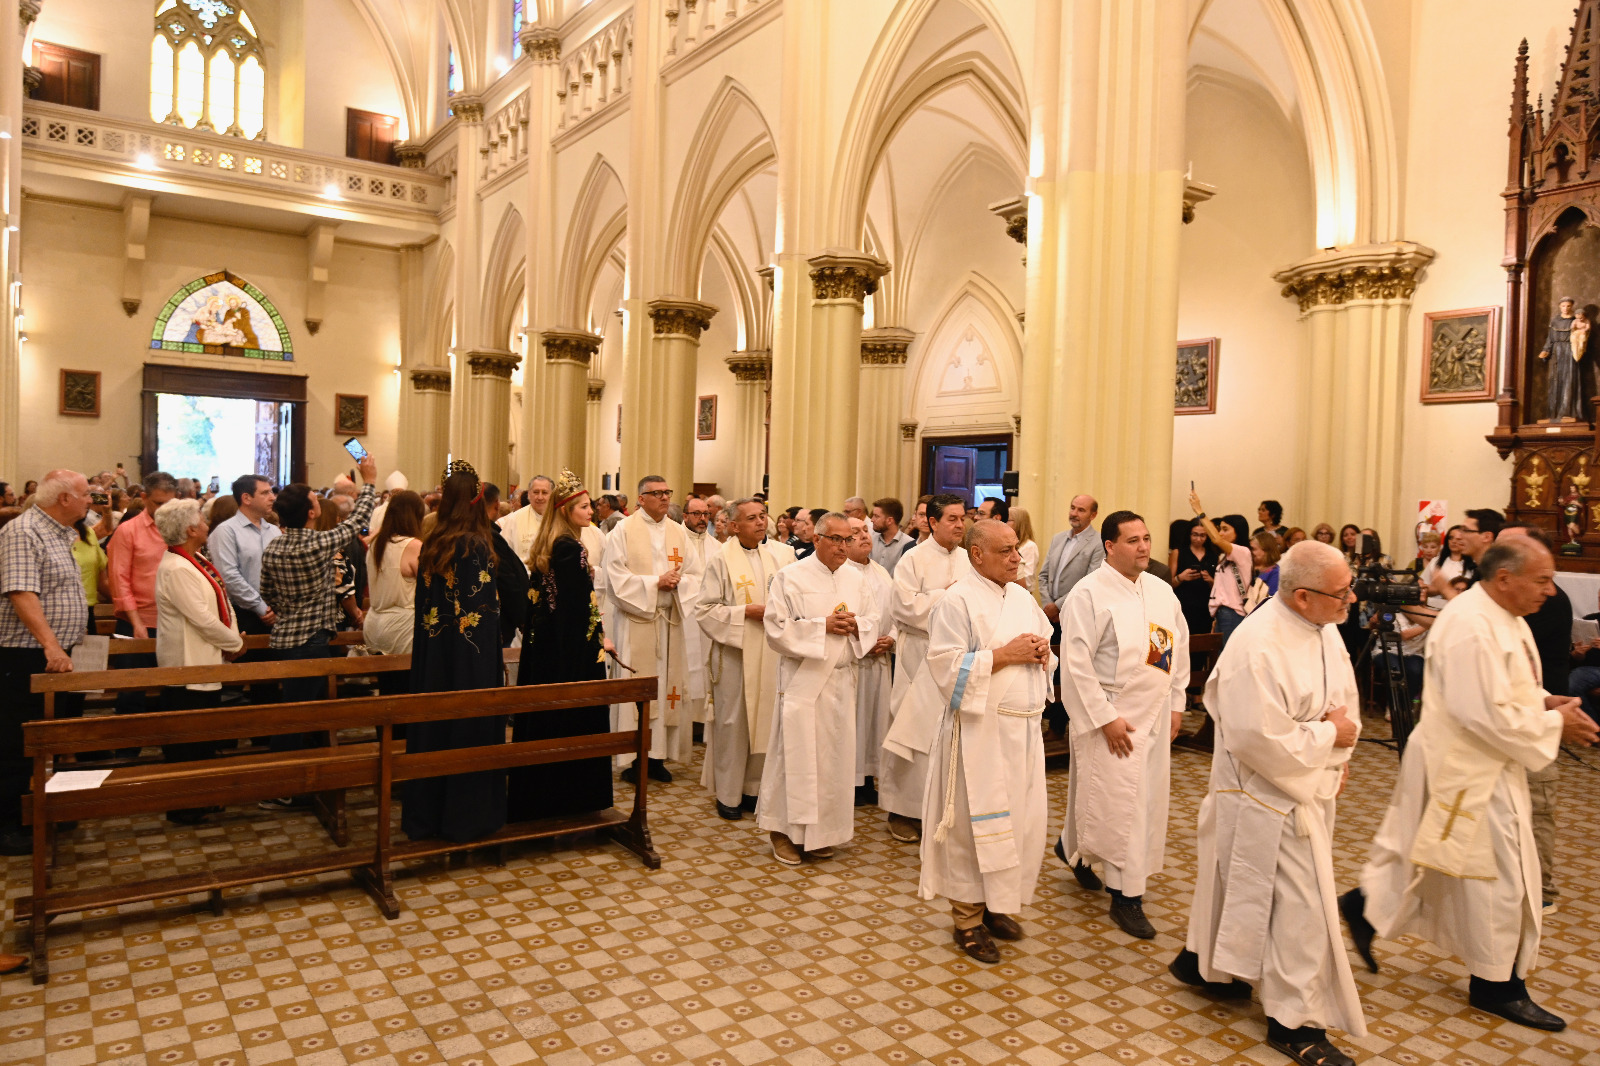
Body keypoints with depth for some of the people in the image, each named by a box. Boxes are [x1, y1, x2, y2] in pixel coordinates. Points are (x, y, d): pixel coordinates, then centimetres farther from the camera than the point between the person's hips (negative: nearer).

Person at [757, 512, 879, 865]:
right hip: (802, 680, -5)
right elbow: (776, 628, -11)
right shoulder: (790, 577, -5)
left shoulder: (856, 579, 10)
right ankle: (784, 829, 13)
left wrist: (856, 625, -9)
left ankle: (822, 830, 22)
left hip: (841, 680, 5)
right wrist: (823, 625, -16)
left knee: (835, 755, 8)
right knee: (797, 754, -2)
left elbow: (873, 621, 13)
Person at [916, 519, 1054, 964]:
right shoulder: (957, 601, -10)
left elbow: (1045, 651, 21)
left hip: (1024, 728, 7)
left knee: (1020, 819, 11)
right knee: (977, 822, 1)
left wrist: (1042, 652, -2)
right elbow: (946, 666, -16)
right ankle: (968, 918, 15)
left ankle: (997, 905, 28)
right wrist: (1004, 654, -19)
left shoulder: (1022, 597, 12)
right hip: (979, 731, -7)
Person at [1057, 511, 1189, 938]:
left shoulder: (1162, 591, 8)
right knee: (1116, 802, -4)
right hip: (1112, 716, -7)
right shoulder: (1090, 594, -14)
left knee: (1149, 798, 14)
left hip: (1155, 716, 7)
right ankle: (1126, 894, 11)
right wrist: (1105, 718, -17)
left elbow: (1179, 646, 15)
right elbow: (1077, 662, -17)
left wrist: (1176, 703, 10)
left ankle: (1075, 848, 35)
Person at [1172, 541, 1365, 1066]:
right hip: (1273, 795, -9)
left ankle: (1202, 961, 43)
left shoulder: (1323, 628, 0)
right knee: (1300, 903, 1)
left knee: (1242, 881, 23)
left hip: (1310, 785, 9)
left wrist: (1339, 747, 2)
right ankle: (1296, 1021, 20)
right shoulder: (1257, 647, -29)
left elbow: (1343, 694, 16)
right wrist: (1328, 736, -18)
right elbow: (1260, 739, -30)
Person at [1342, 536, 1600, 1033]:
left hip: (1485, 766, 10)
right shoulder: (1470, 627, -26)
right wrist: (1554, 723, -16)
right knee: (1499, 872, 3)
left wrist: (1543, 700, 1)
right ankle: (1498, 985, 20)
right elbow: (1488, 715, -27)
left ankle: (1367, 907, 33)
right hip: (1468, 771, -10)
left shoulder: (1504, 618, 7)